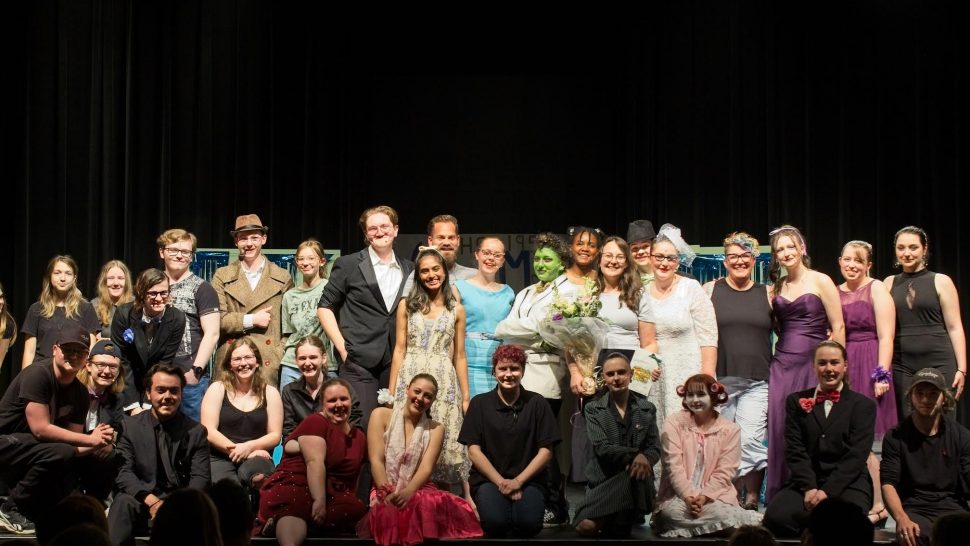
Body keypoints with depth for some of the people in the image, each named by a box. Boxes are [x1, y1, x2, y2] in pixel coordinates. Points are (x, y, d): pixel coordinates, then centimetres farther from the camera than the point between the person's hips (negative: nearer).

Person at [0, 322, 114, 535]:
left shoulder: (80, 393, 1)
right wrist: (91, 440, -23)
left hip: (36, 456, 7)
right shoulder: (37, 375, -20)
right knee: (58, 453, -32)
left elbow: (73, 444, -1)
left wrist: (95, 446, -23)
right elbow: (40, 429, -26)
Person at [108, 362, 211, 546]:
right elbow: (124, 473, -3)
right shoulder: (130, 426, 8)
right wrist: (150, 500, -23)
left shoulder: (196, 431, 8)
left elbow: (200, 479, -1)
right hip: (140, 501, 0)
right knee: (124, 502, -35)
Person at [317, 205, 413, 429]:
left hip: (397, 364, 4)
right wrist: (342, 346, -5)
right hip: (359, 363, -3)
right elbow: (324, 307, 5)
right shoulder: (348, 265, 3)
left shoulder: (409, 270, 13)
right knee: (362, 426, -12)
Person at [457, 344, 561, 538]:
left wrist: (518, 481, -11)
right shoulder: (480, 403, 7)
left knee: (529, 522, -30)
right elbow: (474, 450, 1)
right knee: (495, 521, -32)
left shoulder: (537, 403, 6)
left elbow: (546, 451, 2)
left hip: (529, 479, 1)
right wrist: (501, 482, -11)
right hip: (488, 479, -1)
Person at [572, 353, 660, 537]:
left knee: (636, 471, -37)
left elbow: (655, 449, 2)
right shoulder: (594, 409, 3)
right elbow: (602, 448, -10)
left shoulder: (647, 409, 9)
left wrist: (644, 458, -23)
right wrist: (634, 455, -25)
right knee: (586, 527, -26)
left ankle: (620, 523, -11)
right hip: (603, 479, -1)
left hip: (635, 479, 1)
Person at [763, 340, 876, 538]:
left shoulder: (864, 405, 9)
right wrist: (809, 488, -12)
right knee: (776, 517, -29)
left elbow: (856, 455, -2)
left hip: (847, 483, -2)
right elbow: (795, 450, 5)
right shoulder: (796, 401, 15)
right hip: (805, 482, 2)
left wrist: (827, 491, -15)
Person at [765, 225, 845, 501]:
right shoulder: (776, 287, 12)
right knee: (779, 430, 1)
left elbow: (838, 328, -4)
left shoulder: (820, 281, -2)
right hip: (782, 365, 4)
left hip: (812, 363, -4)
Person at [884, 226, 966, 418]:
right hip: (901, 365, 2)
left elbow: (954, 328, 1)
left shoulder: (941, 282, 3)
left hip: (939, 364, -2)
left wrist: (961, 369, -5)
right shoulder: (889, 283, 11)